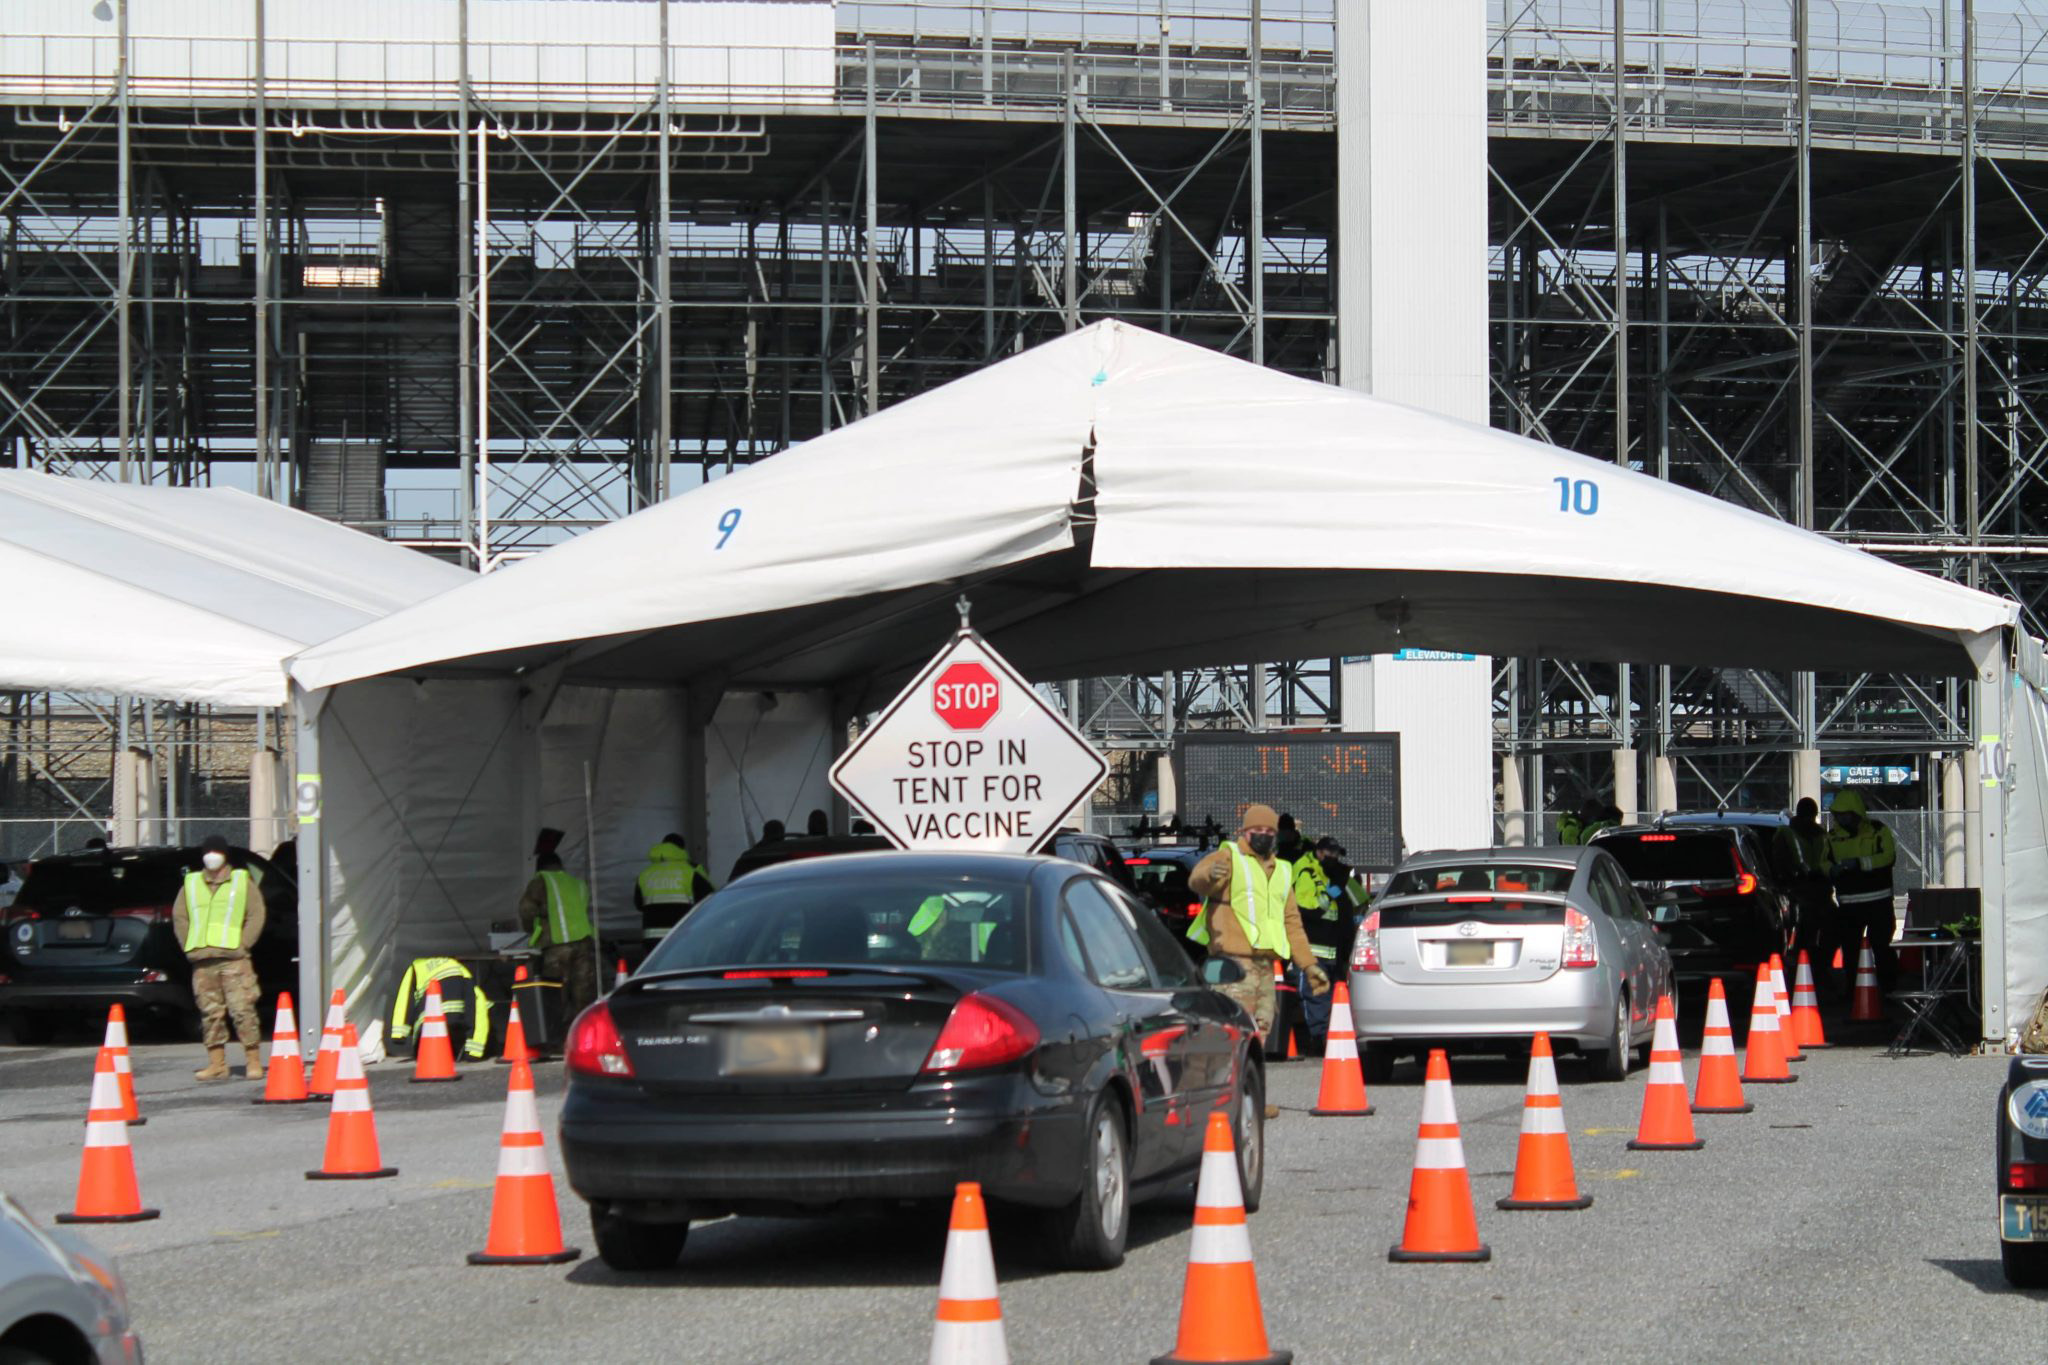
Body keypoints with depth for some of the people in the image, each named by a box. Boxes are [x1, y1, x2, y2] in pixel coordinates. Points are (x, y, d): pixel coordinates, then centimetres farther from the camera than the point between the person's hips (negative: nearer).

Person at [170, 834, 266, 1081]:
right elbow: (179, 916, 16)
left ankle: (253, 1062, -6)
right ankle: (216, 1064, 9)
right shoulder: (191, 883, 16)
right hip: (202, 961, 3)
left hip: (234, 959, -3)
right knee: (210, 1012, 4)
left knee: (242, 1009, -10)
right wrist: (191, 946, 5)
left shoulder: (242, 880, 9)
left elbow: (256, 915, 5)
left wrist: (243, 944, -4)